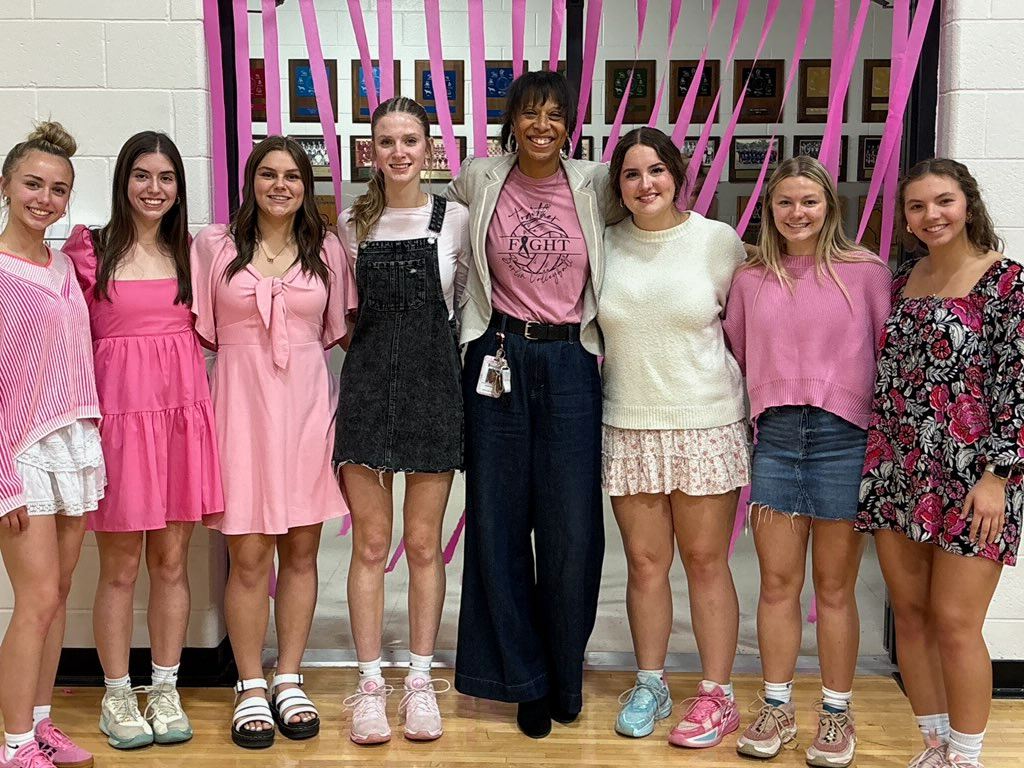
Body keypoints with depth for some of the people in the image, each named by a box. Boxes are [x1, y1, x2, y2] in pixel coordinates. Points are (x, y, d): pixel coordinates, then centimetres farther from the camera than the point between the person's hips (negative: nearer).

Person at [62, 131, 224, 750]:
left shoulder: (189, 252, 11)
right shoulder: (89, 251, 0)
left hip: (183, 413, 3)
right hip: (117, 413, -3)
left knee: (172, 561, 9)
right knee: (120, 567, 5)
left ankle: (166, 691, 22)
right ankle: (117, 697, 20)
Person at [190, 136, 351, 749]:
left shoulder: (326, 250, 9)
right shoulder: (214, 246, 4)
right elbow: (199, 333, 5)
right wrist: (198, 407, -1)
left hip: (308, 407, 2)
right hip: (242, 405, -2)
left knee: (301, 553, 7)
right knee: (249, 557, 0)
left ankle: (289, 681, 22)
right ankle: (251, 688, 16)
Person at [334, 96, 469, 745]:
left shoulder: (455, 219, 3)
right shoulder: (354, 224, 8)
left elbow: (466, 304, 9)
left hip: (434, 381, -1)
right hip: (368, 381, 1)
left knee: (424, 545, 5)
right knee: (371, 545, 3)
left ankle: (421, 681, 17)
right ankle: (371, 685, 13)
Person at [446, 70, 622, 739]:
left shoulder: (595, 186, 1)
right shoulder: (478, 180, 2)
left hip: (570, 362, 0)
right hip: (499, 359, 1)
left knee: (572, 527, 1)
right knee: (500, 520, 5)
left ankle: (564, 675, 23)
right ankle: (524, 680, 21)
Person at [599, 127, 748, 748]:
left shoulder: (718, 241, -2)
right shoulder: (604, 245, 4)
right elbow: (587, 326, 14)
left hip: (706, 423, -2)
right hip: (628, 424, 2)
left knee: (706, 561, 4)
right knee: (644, 561, 9)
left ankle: (718, 694, 17)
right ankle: (650, 685, 25)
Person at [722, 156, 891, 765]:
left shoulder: (865, 270, 0)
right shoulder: (750, 279, 9)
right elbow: (736, 355, 16)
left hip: (844, 436, -2)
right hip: (775, 435, 3)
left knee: (835, 587, 7)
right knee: (777, 582, 8)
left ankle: (837, 714, 22)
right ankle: (778, 707, 23)